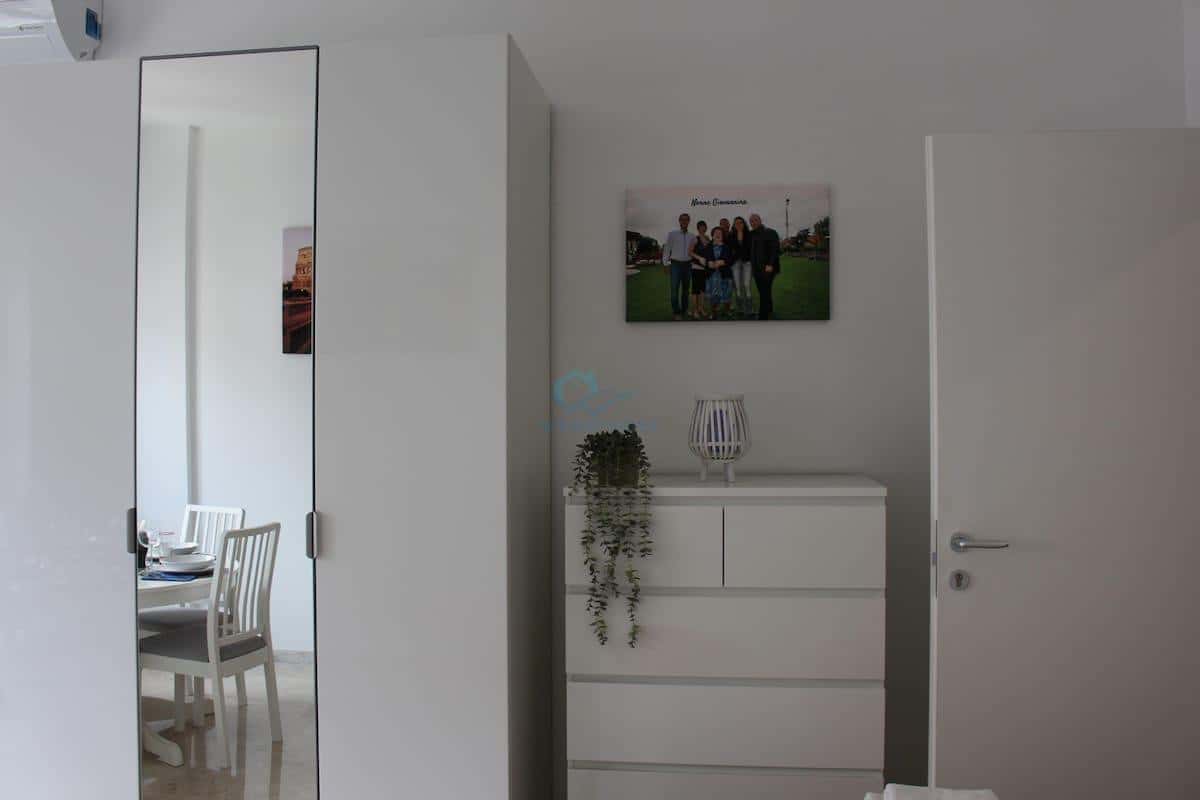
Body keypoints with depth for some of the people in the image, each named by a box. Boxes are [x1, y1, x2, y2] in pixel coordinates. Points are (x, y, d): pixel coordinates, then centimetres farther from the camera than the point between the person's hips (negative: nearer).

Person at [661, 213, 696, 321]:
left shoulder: (692, 237, 8)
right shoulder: (672, 234, 0)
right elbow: (667, 249, 0)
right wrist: (666, 263, -3)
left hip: (687, 264, 3)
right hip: (676, 263, -3)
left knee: (686, 288, 9)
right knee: (675, 288, -10)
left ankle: (684, 310, 19)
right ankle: (676, 312, -3)